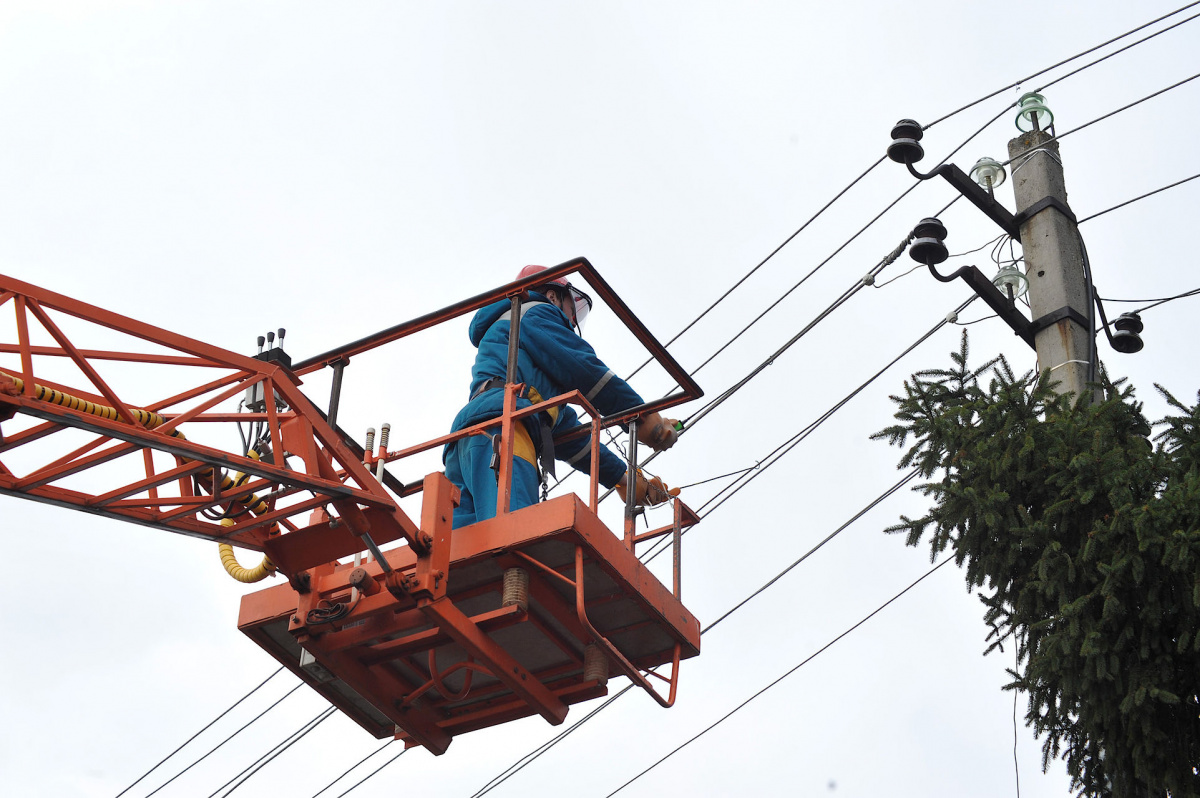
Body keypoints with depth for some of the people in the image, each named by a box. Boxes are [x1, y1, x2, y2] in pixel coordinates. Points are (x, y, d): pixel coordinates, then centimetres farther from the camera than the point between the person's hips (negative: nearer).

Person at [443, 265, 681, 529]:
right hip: (501, 428, -8)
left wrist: (624, 479, 37)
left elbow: (567, 432, 40)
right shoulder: (536, 312, 21)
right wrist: (643, 415, 9)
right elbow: (581, 367, 4)